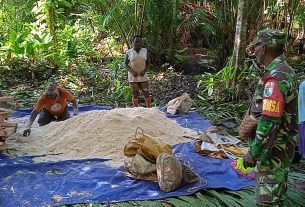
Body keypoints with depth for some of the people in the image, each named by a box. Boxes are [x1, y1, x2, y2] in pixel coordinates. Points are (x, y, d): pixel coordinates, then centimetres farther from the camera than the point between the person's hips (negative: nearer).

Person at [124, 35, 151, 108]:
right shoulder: (128, 52, -2)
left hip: (143, 76, 1)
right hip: (133, 77, -1)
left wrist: (144, 71, -11)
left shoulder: (145, 51, 3)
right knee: (135, 94, 3)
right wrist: (132, 71, -15)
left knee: (146, 93, -1)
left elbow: (148, 63, 7)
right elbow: (126, 64, 1)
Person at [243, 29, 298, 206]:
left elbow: (269, 121, -28)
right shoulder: (286, 71, 9)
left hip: (273, 150, -10)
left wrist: (254, 153, -22)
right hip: (283, 146, 10)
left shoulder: (275, 76, -23)